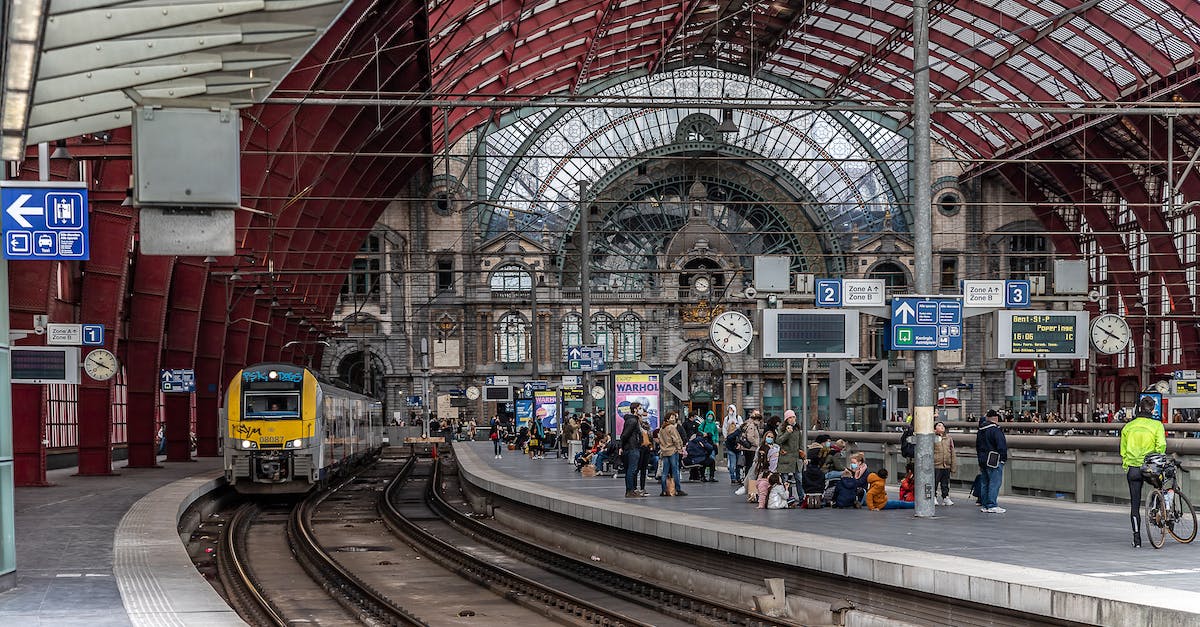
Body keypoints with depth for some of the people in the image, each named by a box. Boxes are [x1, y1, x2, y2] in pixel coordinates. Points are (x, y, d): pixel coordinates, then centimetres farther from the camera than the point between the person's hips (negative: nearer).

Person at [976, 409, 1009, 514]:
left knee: (985, 483, 12)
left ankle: (985, 505, 14)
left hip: (982, 461, 8)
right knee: (994, 483, -7)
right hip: (994, 461, -8)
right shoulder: (996, 429, -14)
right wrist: (1004, 457, -7)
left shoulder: (980, 430, 13)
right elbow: (1002, 445, -17)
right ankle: (991, 505, -11)